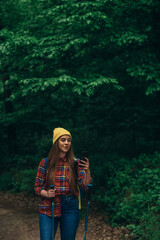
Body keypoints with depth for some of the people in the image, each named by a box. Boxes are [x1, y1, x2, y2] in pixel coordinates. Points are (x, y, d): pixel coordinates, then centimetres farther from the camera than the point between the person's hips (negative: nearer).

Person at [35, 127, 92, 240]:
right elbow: (37, 186, 6)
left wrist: (87, 171, -23)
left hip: (70, 208, 1)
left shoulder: (75, 163, 3)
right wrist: (46, 193, -14)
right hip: (48, 208, -1)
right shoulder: (45, 162, 2)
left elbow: (84, 185, -5)